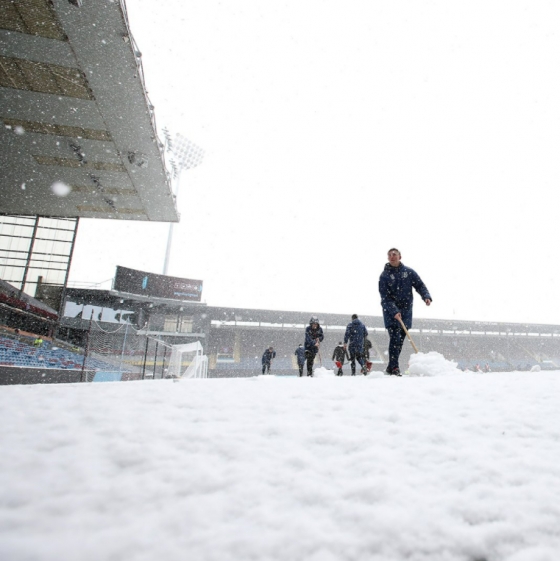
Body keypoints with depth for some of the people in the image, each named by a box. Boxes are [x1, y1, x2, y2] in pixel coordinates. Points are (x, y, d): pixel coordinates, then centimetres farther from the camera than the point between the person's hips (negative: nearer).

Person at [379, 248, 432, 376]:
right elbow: (385, 297, -11)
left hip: (406, 312, 3)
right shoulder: (384, 275, -5)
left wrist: (426, 296, -18)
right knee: (395, 338, -14)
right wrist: (394, 311, -24)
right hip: (391, 312, -3)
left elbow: (420, 285, 3)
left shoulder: (409, 272, 4)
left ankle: (391, 368, 16)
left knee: (400, 340, 6)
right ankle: (393, 367, -9)